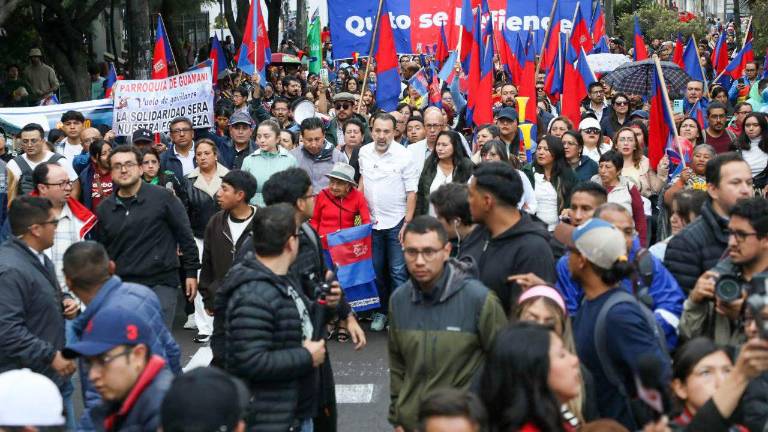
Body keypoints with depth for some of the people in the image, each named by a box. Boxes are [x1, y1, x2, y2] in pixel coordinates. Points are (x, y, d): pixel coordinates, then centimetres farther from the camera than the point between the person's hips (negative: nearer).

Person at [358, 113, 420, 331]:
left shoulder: (405, 156, -13)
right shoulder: (364, 152, 0)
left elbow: (411, 192, -10)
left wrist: (407, 223, -13)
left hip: (396, 222, -4)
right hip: (372, 221, 4)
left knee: (398, 271, -1)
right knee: (376, 270, 12)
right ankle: (381, 310, 24)